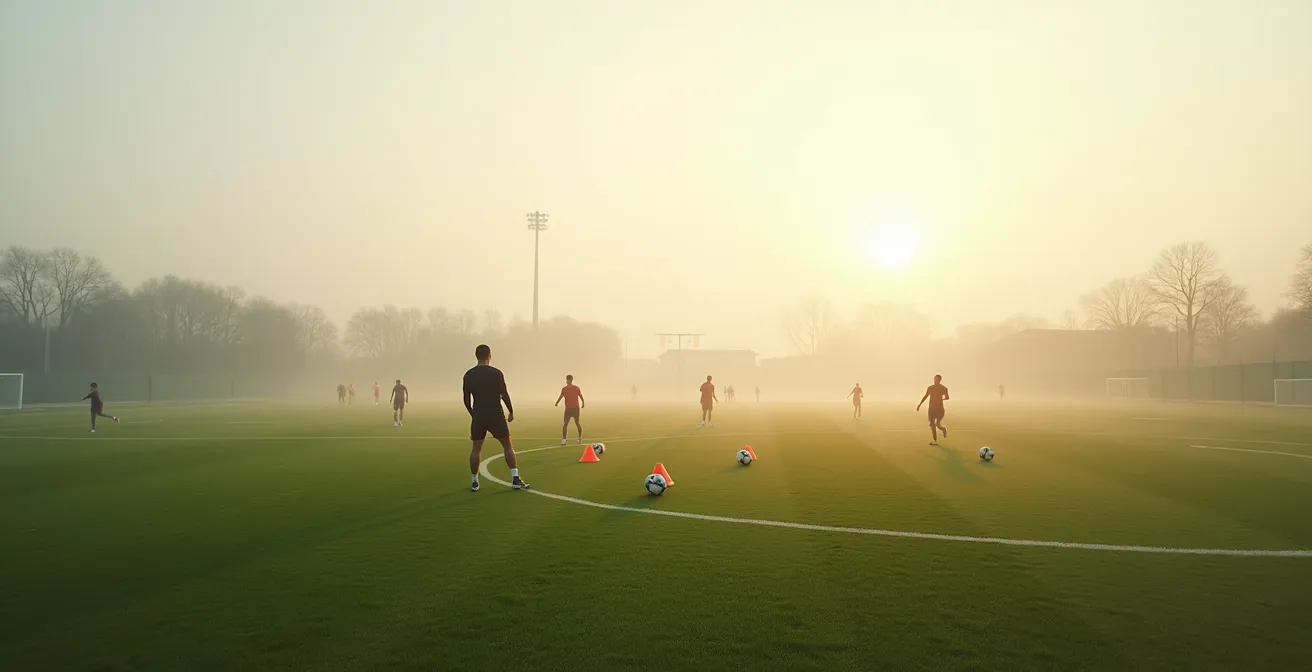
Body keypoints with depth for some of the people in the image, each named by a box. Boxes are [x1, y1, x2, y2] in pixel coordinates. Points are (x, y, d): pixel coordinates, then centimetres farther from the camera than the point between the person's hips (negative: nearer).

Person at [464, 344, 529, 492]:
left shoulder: (468, 375, 2)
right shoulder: (496, 373, -7)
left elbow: (466, 399, 5)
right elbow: (504, 395, -8)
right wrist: (511, 412, 5)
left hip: (478, 415, 2)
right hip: (496, 415, -2)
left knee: (476, 448, 11)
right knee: (507, 446, 7)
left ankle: (474, 482, 11)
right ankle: (515, 479, 3)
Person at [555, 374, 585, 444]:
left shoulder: (564, 389, -5)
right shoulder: (576, 388, 1)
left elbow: (560, 397, -7)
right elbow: (581, 397, 3)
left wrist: (556, 403, 10)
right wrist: (583, 403, 20)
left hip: (568, 408, -3)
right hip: (576, 408, 3)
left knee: (565, 424, -1)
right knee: (577, 423, 16)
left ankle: (564, 439, -13)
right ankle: (580, 439, 20)